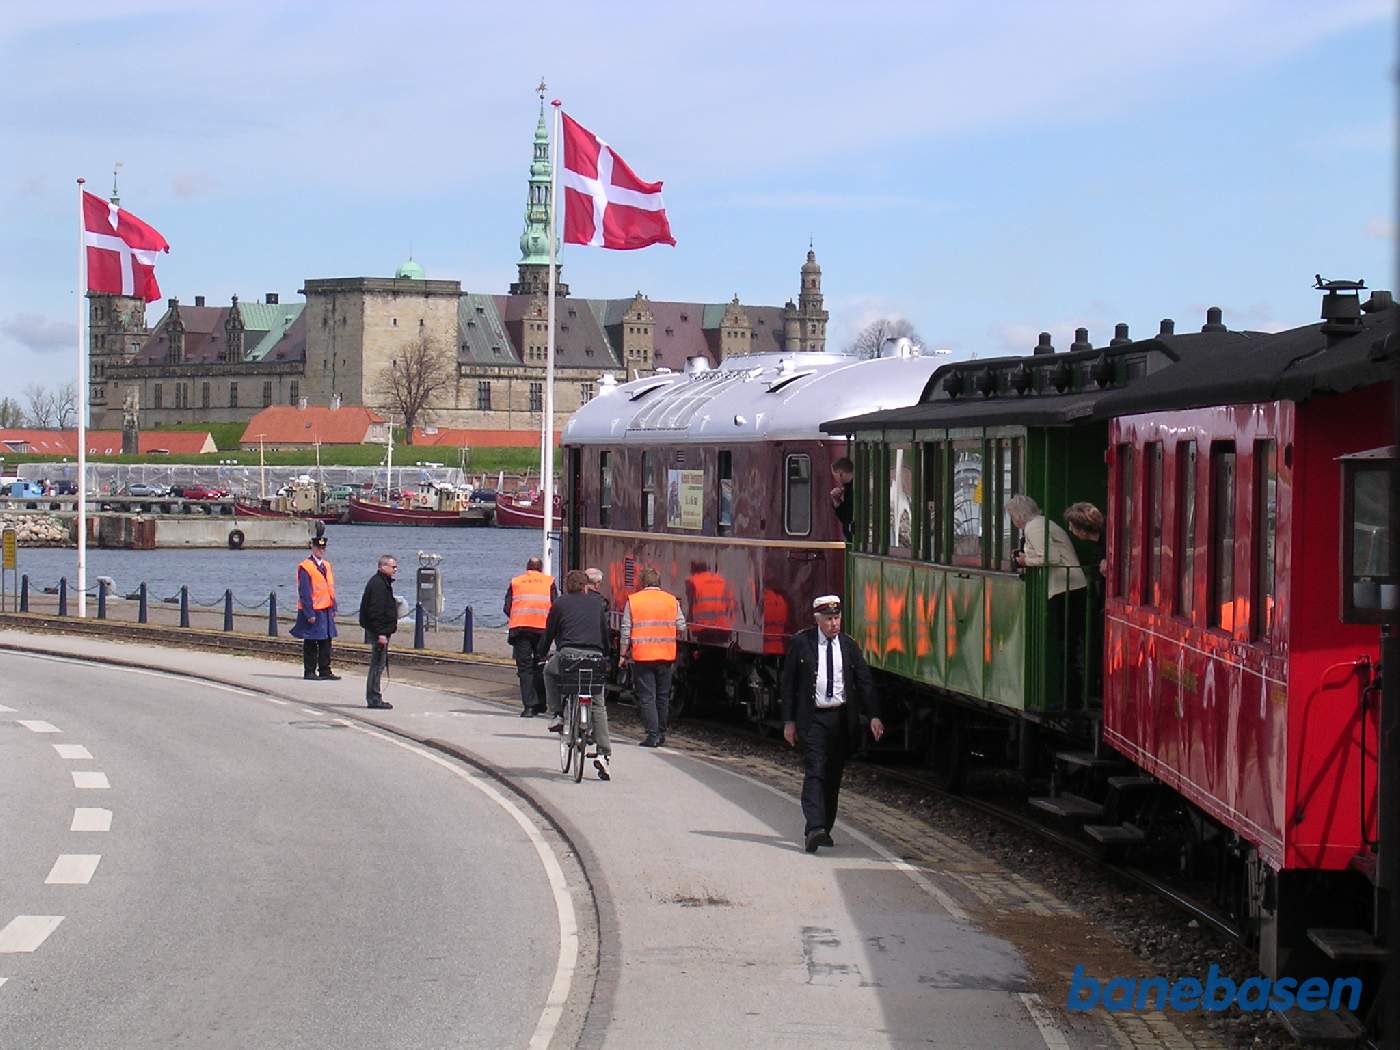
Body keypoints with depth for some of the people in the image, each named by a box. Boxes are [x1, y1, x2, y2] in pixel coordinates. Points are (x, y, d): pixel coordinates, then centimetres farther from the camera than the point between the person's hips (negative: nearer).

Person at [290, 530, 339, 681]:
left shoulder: (326, 566, 13)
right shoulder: (305, 567, -11)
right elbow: (304, 593, -14)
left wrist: (333, 608, 11)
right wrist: (309, 613, -18)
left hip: (326, 611, 7)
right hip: (312, 612, -7)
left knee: (326, 643, 9)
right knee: (310, 644, 1)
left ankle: (325, 671, 14)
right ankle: (309, 672, 7)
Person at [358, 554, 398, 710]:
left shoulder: (384, 583, 17)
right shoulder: (378, 584, -17)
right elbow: (375, 611, -22)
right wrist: (380, 633, -24)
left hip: (381, 631, 11)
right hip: (379, 631, -11)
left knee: (379, 664, 14)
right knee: (377, 664, -8)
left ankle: (374, 698, 19)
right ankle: (374, 699, -5)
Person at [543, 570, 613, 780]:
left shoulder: (560, 604, 13)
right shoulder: (596, 603, 20)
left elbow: (549, 633, 17)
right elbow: (605, 633, 23)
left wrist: (541, 654, 31)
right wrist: (605, 656, 33)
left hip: (568, 654, -2)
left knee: (549, 672, 33)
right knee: (598, 707, 8)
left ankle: (556, 715, 21)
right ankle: (603, 753, -2)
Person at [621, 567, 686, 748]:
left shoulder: (633, 601, 0)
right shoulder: (672, 601, 4)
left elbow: (626, 631, -1)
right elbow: (681, 628, 3)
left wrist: (624, 654, 7)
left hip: (641, 656, -2)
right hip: (666, 656, 2)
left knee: (646, 697, -1)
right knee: (663, 697, 15)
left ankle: (653, 735, -8)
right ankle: (661, 733, 21)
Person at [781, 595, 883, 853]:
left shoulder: (849, 645, 7)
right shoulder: (800, 643, -1)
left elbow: (864, 682, 5)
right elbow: (788, 683, 2)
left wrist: (873, 716, -6)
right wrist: (789, 721, -2)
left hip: (842, 718, 4)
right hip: (812, 718, -4)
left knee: (833, 775, 9)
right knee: (815, 772, -15)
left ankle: (824, 829, 19)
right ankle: (815, 829, -24)